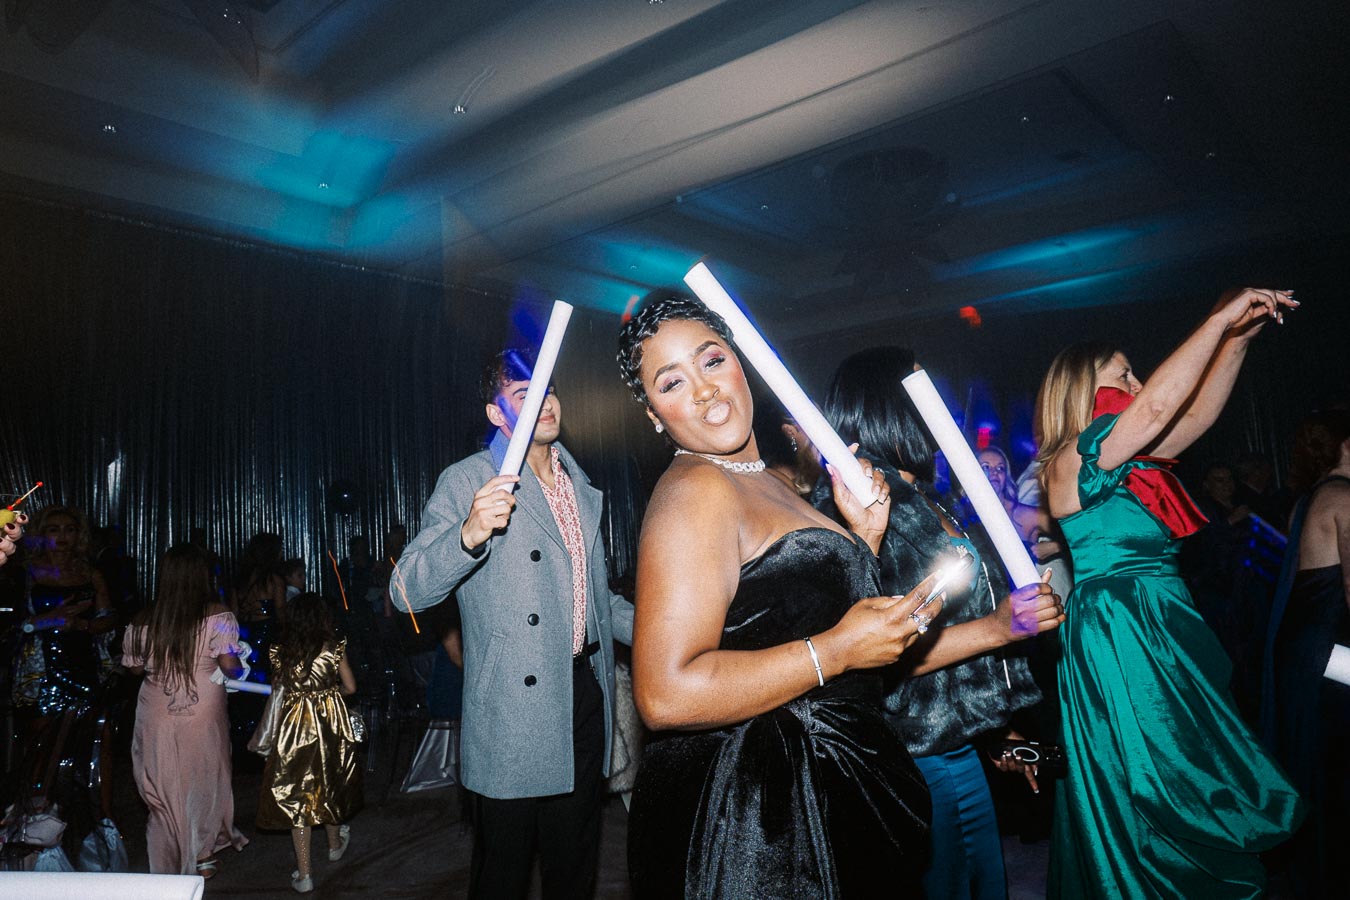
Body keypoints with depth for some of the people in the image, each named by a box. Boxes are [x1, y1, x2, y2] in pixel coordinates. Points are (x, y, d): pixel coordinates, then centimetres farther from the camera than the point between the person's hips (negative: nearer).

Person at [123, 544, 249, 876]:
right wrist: (239, 671, 4)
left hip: (157, 716, 1)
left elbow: (134, 667, 6)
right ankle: (204, 856, 32)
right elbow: (229, 665, -16)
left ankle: (170, 863, 22)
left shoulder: (143, 623, -4)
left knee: (166, 785, 13)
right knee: (204, 780, 17)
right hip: (203, 715, -1)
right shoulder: (217, 617, -13)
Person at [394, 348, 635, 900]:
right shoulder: (466, 482, -9)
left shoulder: (580, 486, 12)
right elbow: (408, 592, -19)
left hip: (585, 685, 6)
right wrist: (469, 534, -37)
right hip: (516, 710, -6)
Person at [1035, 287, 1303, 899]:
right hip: (1119, 640, -9)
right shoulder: (1073, 460, -14)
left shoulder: (1126, 464, 12)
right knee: (1165, 806, -1)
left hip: (1163, 639, 9)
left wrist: (1238, 337, 11)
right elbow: (1156, 407, -25)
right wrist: (1220, 320, -16)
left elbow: (1195, 414, 17)